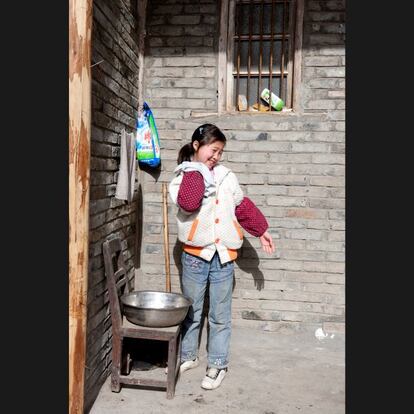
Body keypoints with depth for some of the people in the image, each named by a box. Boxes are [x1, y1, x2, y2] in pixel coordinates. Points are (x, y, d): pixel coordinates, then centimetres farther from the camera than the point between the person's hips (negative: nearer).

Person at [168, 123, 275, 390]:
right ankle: (188, 356, 31)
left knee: (220, 315, 8)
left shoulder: (226, 176, 7)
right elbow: (187, 204, -24)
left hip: (224, 255, 2)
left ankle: (218, 364, 21)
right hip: (195, 254, -1)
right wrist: (196, 170, -15)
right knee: (191, 311, 13)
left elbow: (243, 206, 17)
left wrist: (261, 231, 19)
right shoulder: (184, 176, -2)